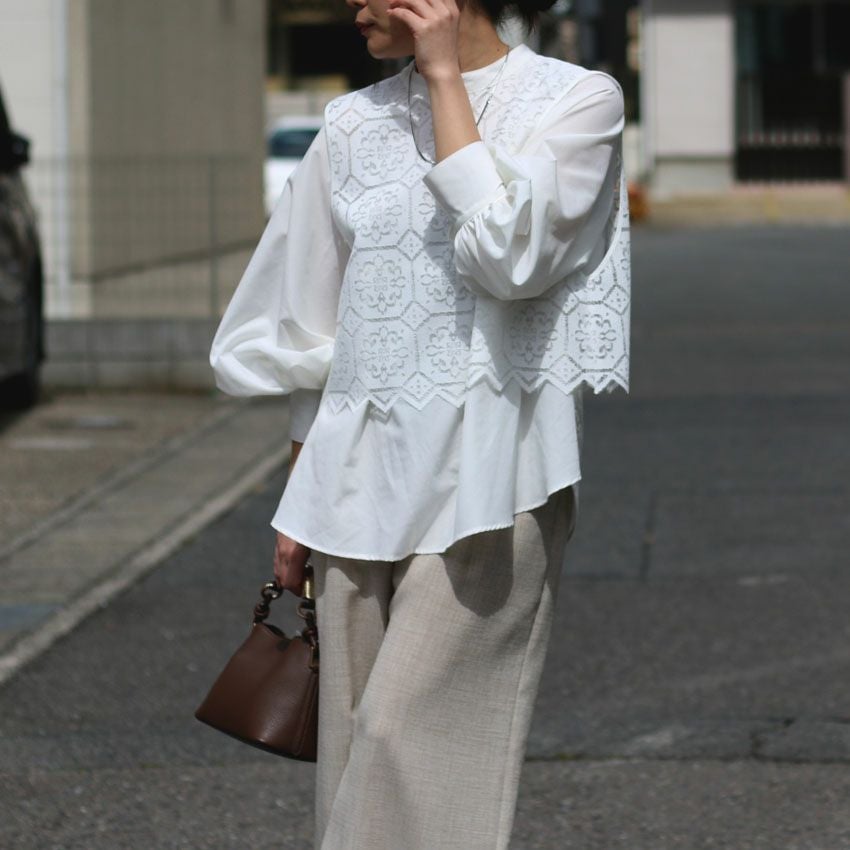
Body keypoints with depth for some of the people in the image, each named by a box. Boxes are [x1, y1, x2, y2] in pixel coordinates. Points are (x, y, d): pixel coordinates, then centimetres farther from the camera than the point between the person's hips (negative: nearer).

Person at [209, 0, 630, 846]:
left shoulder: (575, 101, -3)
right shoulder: (354, 125, 11)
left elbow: (506, 253, -19)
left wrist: (443, 76, -11)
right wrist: (299, 505, 14)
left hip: (486, 474, -5)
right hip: (361, 470, 5)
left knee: (407, 736, -11)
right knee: (357, 748, 5)